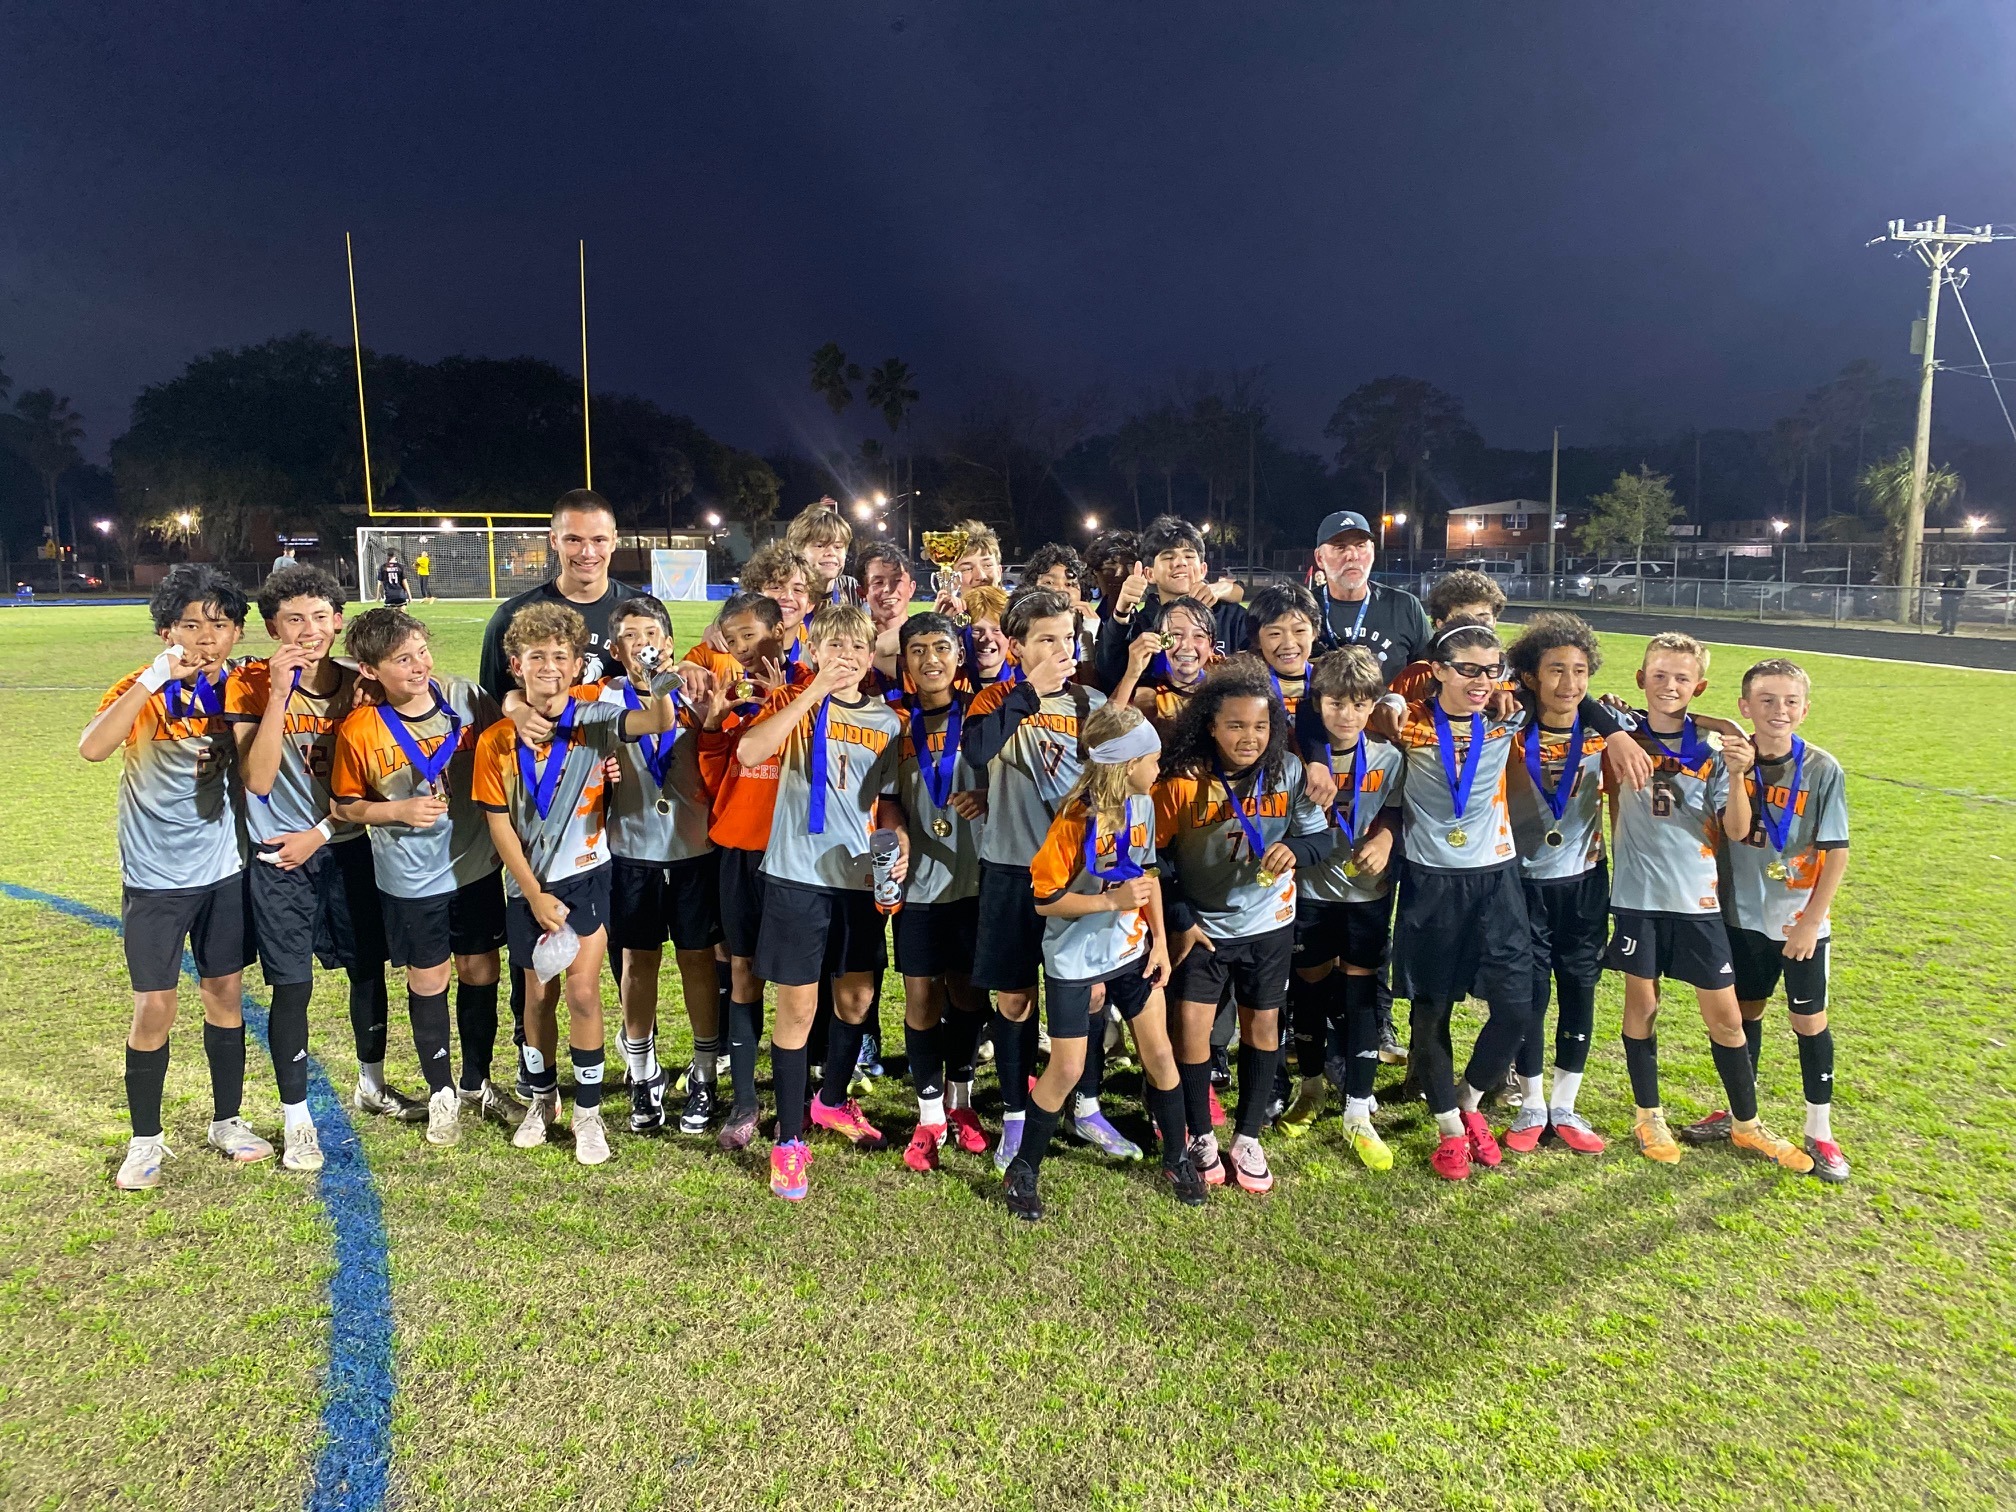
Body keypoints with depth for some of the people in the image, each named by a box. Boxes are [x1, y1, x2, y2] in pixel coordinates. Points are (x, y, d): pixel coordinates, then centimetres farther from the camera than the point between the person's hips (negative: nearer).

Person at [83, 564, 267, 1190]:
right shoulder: (144, 689, -12)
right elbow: (91, 748, -31)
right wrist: (155, 677, -35)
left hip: (222, 871, 3)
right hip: (155, 879, -3)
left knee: (225, 994, 13)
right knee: (154, 1008, 3)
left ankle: (227, 1121, 29)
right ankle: (145, 1140, 22)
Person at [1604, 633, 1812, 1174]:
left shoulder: (1713, 749, -2)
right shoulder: (1625, 738, -4)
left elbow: (1737, 829, -6)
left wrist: (1737, 775, -23)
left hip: (1698, 898, 1)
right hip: (1638, 893, -1)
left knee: (1725, 1013, 7)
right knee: (1642, 1002, 9)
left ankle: (1746, 1123, 25)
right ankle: (1647, 1115, 25)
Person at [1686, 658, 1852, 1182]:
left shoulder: (1822, 770, -10)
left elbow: (1836, 853, -8)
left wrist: (1811, 922, -10)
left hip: (1800, 921, -2)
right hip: (1743, 916, 2)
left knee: (1809, 1020, 6)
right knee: (1744, 1010, 14)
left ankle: (1819, 1131, 21)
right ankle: (1738, 1111, 30)